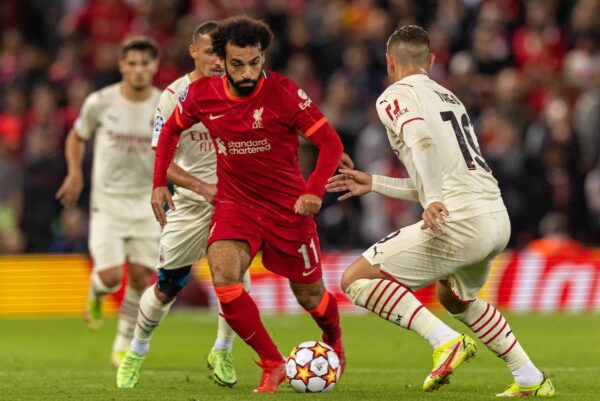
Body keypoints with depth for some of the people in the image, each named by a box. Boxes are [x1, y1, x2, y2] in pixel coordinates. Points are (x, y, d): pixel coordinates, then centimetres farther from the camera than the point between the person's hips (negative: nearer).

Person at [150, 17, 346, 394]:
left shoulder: (284, 93, -20)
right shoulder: (203, 94, -9)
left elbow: (330, 142, -16)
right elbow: (171, 130, 11)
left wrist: (314, 191, -30)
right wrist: (160, 184, 4)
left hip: (288, 206, -2)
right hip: (235, 203, 2)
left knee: (310, 296, 10)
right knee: (223, 275, -24)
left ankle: (334, 342, 47)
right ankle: (273, 366, -11)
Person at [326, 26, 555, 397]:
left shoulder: (396, 96, 2)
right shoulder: (449, 97, 26)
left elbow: (421, 138, -20)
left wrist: (432, 199, -30)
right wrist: (374, 184, 34)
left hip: (460, 222, -8)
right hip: (498, 219, 8)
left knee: (356, 279, -1)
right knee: (455, 296, 35)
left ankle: (446, 341, -14)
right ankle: (531, 379, 29)